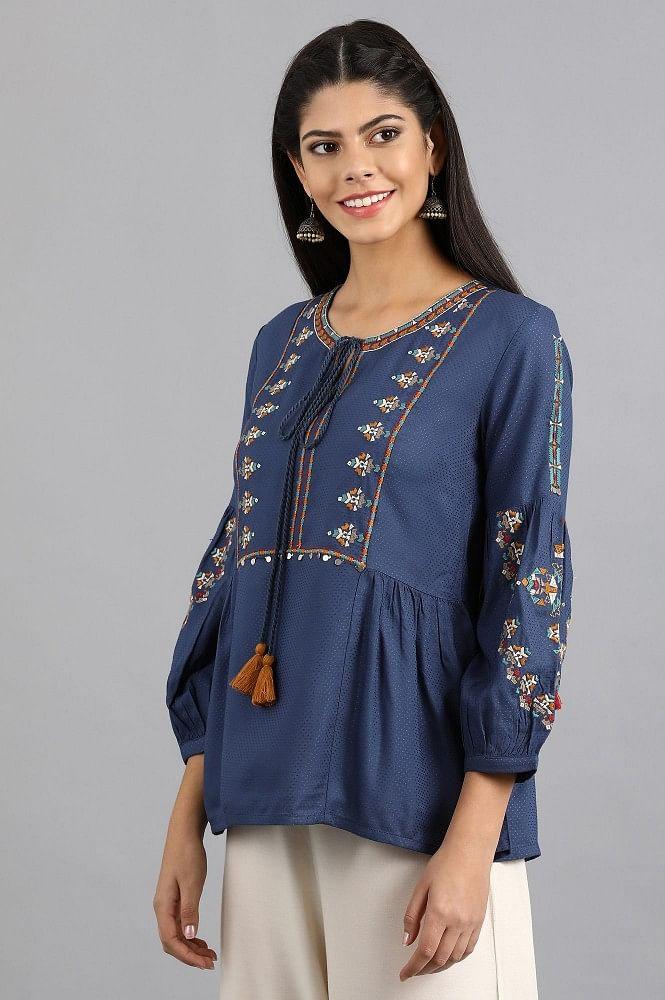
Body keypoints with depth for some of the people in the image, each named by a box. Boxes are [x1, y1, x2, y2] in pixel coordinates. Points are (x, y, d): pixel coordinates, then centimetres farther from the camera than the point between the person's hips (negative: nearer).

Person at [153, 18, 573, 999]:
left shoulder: (512, 338, -5)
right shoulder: (282, 343, 11)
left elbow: (531, 586, -10)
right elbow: (233, 564, 13)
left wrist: (473, 843, -16)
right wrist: (187, 819, 9)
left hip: (418, 797, -5)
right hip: (269, 804, 5)